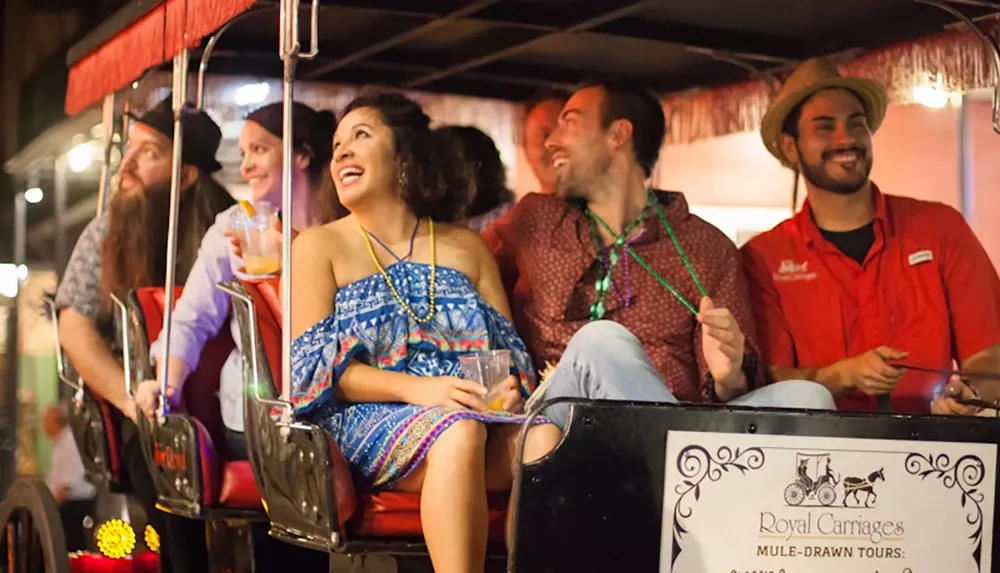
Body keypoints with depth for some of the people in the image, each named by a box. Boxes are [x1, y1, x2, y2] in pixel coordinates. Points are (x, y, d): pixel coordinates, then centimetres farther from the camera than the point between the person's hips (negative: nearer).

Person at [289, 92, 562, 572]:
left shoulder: (465, 247, 20)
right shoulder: (320, 247, 11)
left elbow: (511, 349, 15)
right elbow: (315, 364, -2)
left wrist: (509, 388, -11)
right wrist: (414, 388, -17)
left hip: (478, 412, 3)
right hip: (371, 418, -3)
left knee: (545, 437, -32)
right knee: (458, 432, -37)